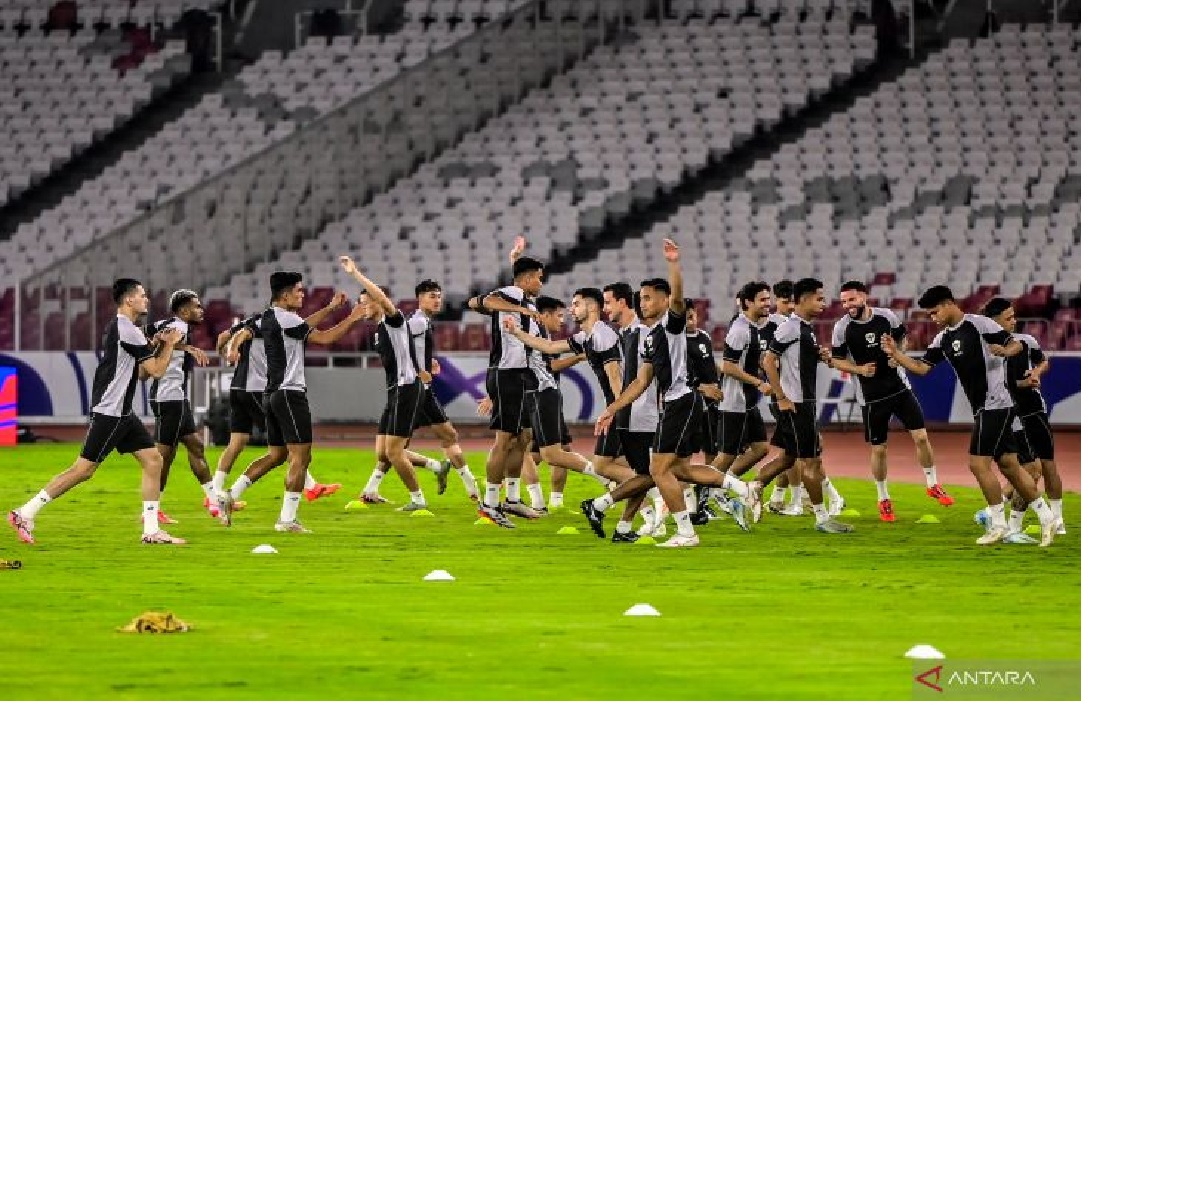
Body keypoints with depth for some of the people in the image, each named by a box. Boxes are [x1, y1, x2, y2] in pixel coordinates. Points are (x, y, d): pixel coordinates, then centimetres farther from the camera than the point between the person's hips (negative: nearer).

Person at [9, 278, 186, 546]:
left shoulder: (118, 328, 16)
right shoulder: (127, 330, -15)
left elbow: (142, 372, 23)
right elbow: (156, 370, -13)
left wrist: (160, 345, 12)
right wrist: (169, 345, 3)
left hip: (123, 413, 10)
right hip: (108, 412, -10)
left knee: (153, 461, 5)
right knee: (83, 469, -9)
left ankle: (151, 531, 5)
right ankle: (25, 514, -5)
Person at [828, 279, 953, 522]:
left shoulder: (887, 317, -4)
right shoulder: (842, 327, -9)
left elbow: (901, 338, 14)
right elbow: (837, 360, 0)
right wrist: (859, 369, -18)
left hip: (899, 387, 1)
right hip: (872, 397, -1)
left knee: (921, 437, -3)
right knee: (879, 449, 4)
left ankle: (932, 485, 16)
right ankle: (883, 500, 20)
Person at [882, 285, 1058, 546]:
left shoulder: (979, 324, -11)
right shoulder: (942, 339, 13)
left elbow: (1017, 345, -12)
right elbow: (922, 367, 12)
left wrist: (1004, 351, -33)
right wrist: (896, 354, -1)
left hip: (995, 404, -9)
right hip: (983, 408, 9)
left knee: (978, 463, -10)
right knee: (1008, 464, 10)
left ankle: (998, 524, -1)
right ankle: (1046, 517, 15)